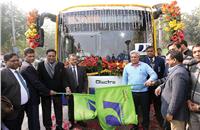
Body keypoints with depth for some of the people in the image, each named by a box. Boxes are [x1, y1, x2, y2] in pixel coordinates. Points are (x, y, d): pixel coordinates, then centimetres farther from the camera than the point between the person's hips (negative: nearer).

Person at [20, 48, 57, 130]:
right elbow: (36, 82, -22)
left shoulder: (24, 66, 13)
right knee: (34, 120, -5)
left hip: (29, 97, 10)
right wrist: (48, 91, -14)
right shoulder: (28, 68, -19)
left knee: (31, 119, 19)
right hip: (32, 98, -10)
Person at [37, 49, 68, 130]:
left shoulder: (60, 65, 0)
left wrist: (66, 87, -19)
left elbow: (63, 78, -3)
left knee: (58, 109, 13)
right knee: (46, 110, 12)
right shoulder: (40, 65, -4)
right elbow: (39, 79, -5)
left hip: (58, 91, 2)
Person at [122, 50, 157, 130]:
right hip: (131, 92, 1)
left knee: (145, 110, 9)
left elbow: (154, 75, -5)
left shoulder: (144, 65, 2)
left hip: (143, 92, -1)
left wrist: (150, 80, -25)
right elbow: (124, 80, 10)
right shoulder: (127, 67, 7)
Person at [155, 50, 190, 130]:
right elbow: (170, 82, 23)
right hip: (176, 111, 10)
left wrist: (170, 112, -22)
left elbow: (177, 96, -28)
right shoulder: (177, 70, 8)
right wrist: (161, 87, 5)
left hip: (176, 113, -10)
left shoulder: (178, 73, -26)